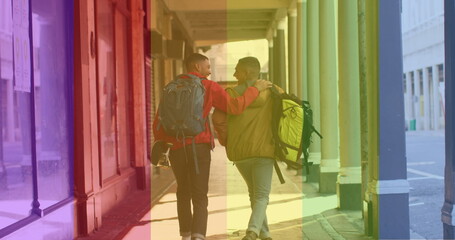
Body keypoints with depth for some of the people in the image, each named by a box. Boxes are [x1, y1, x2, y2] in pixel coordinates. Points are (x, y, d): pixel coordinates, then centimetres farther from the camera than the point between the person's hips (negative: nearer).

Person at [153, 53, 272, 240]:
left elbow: (159, 121, 9)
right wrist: (255, 89, 4)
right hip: (199, 146, -4)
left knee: (183, 192, 22)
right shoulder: (208, 87, 0)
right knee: (200, 196, -1)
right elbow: (235, 107, -7)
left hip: (176, 149, 4)